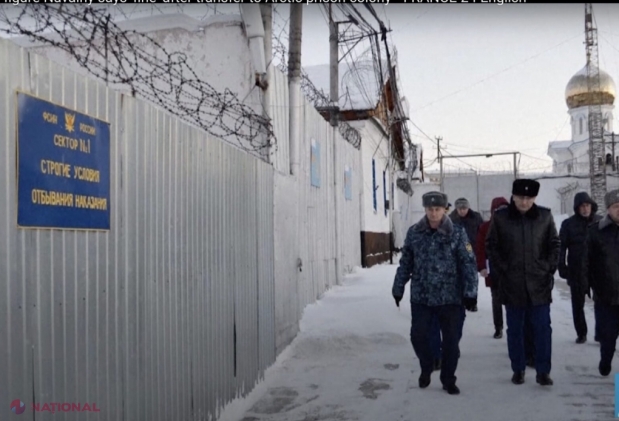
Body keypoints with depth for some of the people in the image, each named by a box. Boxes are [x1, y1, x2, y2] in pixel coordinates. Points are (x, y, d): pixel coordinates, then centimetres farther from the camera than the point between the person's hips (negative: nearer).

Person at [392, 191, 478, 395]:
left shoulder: (457, 233, -6)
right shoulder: (414, 232, 0)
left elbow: (468, 264, -6)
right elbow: (405, 263, 7)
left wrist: (470, 292, -10)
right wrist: (398, 288, 9)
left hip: (449, 297, -1)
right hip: (420, 297, 2)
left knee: (451, 340, 6)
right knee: (418, 336, 5)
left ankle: (448, 379, 25)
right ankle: (426, 368, 33)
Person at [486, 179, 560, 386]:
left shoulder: (545, 216, 0)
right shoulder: (500, 217, -3)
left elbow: (555, 244, 8)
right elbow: (491, 246, 3)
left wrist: (549, 268, 0)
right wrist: (501, 270, -4)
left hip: (539, 282, 1)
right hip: (512, 283, 0)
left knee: (543, 328, 3)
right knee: (515, 329, 9)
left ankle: (543, 371, 14)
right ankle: (518, 369, 21)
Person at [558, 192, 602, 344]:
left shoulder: (600, 222, 3)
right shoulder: (568, 224, -2)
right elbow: (561, 247, -2)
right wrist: (562, 267, -8)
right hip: (577, 272, -1)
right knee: (578, 304, 8)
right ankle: (581, 333, 21)